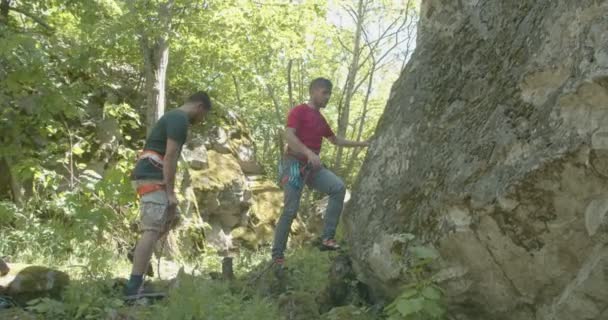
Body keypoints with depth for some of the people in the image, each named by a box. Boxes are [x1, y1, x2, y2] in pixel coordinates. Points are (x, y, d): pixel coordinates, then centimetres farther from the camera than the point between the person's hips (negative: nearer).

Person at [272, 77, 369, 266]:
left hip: (312, 167, 7)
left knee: (338, 187, -16)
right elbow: (288, 136, -19)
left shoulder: (320, 119, 19)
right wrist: (309, 153, -31)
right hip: (294, 164, -7)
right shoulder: (299, 111, -5)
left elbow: (335, 140, 31)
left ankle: (327, 238, -15)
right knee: (290, 210, -12)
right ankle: (277, 255, 0)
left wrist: (360, 144, 24)